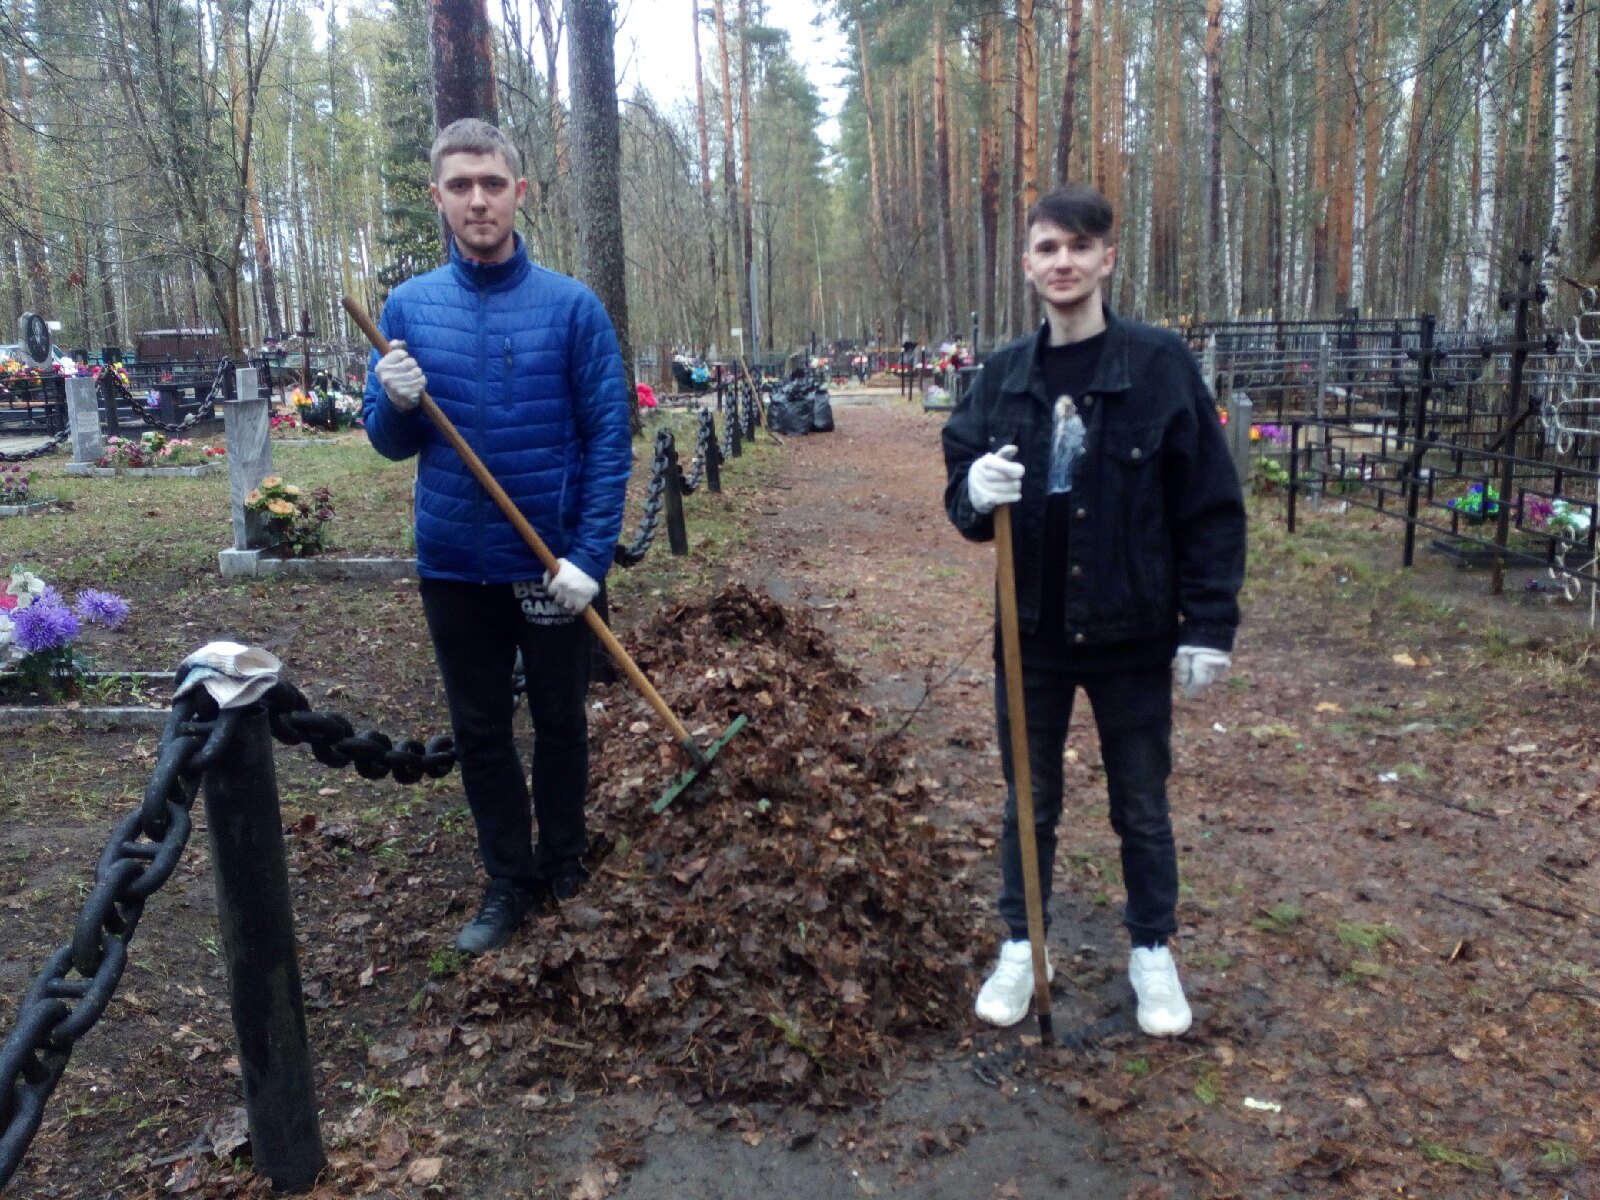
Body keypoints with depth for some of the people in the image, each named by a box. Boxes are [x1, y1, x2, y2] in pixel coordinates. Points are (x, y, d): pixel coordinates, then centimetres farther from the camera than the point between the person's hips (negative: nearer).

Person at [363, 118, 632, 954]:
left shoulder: (572, 306, -7)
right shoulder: (407, 306, 1)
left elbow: (609, 439, -8)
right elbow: (390, 444, 5)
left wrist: (591, 554, -16)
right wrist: (395, 403, -18)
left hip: (553, 562, -2)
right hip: (453, 565, 3)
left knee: (560, 723, 13)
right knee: (479, 731, 12)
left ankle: (563, 869, 33)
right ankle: (508, 881, 29)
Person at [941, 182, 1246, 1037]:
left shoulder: (1160, 363, -8)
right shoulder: (1003, 375, 1)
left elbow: (1210, 506, -6)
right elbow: (961, 491, 5)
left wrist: (1209, 626, -9)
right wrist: (974, 492, -19)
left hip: (1132, 635, -2)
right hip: (1031, 632, 3)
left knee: (1141, 808, 14)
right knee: (1029, 803, 16)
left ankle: (1153, 950, 35)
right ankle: (1020, 943, 35)